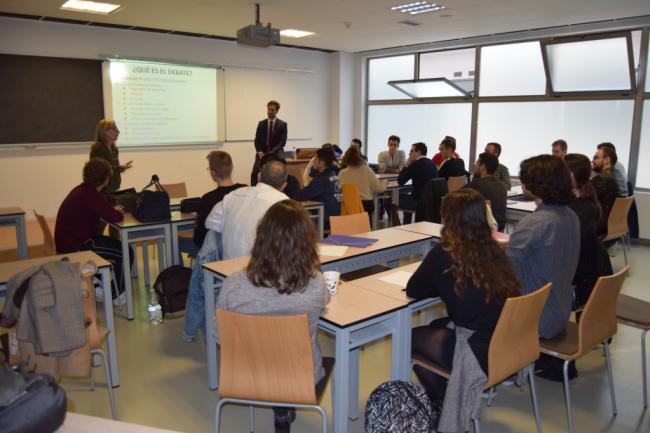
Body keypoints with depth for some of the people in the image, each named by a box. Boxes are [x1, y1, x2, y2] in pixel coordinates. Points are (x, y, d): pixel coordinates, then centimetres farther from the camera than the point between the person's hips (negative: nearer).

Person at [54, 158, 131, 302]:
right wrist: (118, 212, -5)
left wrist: (113, 210, 1)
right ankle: (117, 295, 7)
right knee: (125, 252, -6)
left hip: (69, 240, 10)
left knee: (117, 245, 19)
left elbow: (104, 211, 20)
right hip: (74, 246, -10)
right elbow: (114, 217, -27)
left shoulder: (83, 189, 8)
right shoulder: (91, 195, -23)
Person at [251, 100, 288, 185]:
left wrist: (272, 152, -20)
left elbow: (282, 142, -6)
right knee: (254, 174, -16)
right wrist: (260, 153, -12)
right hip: (262, 153, 2)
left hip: (276, 154, -2)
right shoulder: (261, 123, 10)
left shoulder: (282, 124, 1)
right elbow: (257, 140, 6)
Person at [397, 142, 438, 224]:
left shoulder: (415, 164, -15)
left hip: (420, 202, -8)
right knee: (407, 197, 32)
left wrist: (406, 165, 0)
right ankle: (407, 226, 36)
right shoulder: (432, 163, 8)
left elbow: (400, 181, -9)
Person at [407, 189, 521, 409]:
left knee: (410, 337, 17)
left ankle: (443, 403, 28)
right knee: (436, 326, 29)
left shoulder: (444, 253, -16)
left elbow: (413, 290, -3)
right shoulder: (494, 250, 1)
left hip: (477, 355, -7)